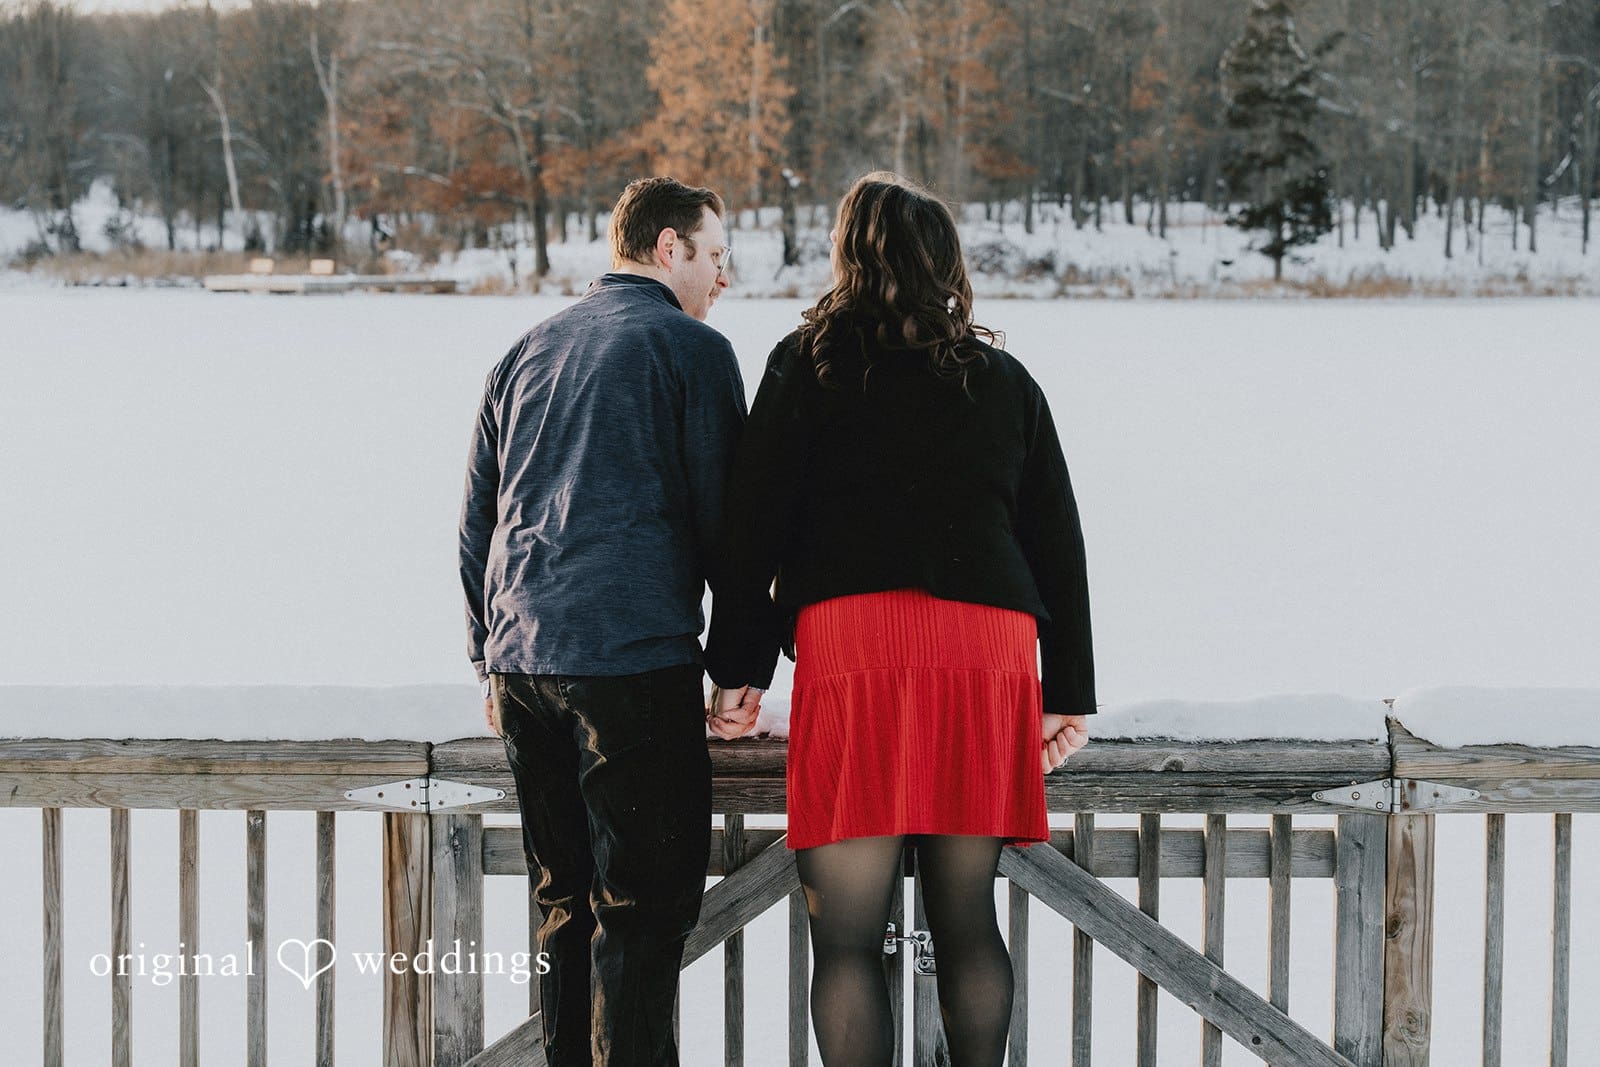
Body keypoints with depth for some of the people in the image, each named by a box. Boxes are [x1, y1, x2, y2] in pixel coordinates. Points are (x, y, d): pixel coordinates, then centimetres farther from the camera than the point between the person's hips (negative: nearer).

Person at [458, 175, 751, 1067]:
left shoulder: (529, 352, 18)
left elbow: (476, 523, 20)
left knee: (564, 899, 13)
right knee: (646, 902, -4)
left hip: (522, 659, 7)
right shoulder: (693, 349, -2)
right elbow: (721, 516, -3)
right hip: (635, 656, -7)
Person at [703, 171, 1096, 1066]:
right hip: (990, 650, 4)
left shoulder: (812, 361, 9)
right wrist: (1070, 689, 19)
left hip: (856, 635, -4)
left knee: (847, 933, -3)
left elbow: (754, 521, 2)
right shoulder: (1004, 378, 19)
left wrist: (739, 666, 5)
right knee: (968, 918, 12)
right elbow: (1057, 541, 17)